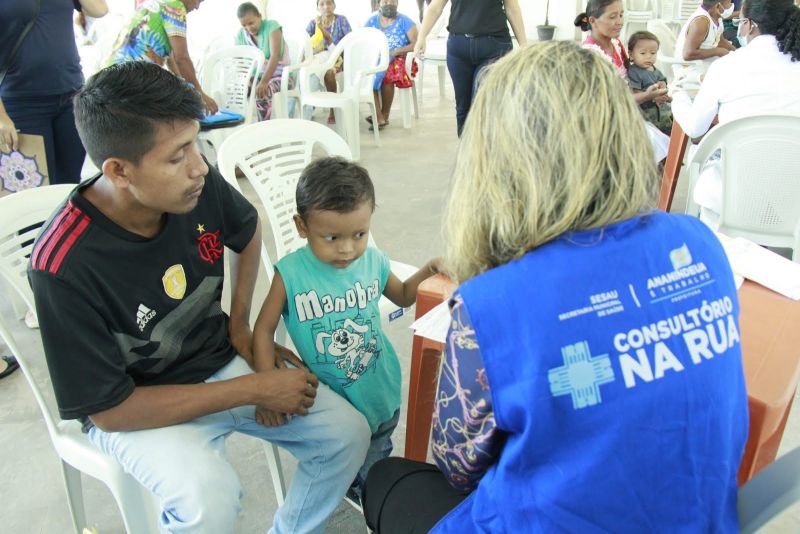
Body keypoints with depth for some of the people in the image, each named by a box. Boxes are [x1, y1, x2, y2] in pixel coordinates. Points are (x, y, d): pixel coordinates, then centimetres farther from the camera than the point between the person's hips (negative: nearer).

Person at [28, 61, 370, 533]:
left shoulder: (201, 186, -15)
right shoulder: (65, 267, -28)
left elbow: (248, 231, 11)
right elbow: (109, 410, -22)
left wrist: (241, 324, 4)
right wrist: (252, 389, -22)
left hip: (223, 362, 5)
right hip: (134, 407, -5)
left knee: (349, 433, -6)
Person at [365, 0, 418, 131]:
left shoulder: (405, 21, 2)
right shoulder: (372, 21, 12)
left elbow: (416, 44, -8)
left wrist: (395, 52, -21)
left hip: (398, 59, -3)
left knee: (387, 75, -36)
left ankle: (384, 116, -18)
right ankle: (379, 117, -31)